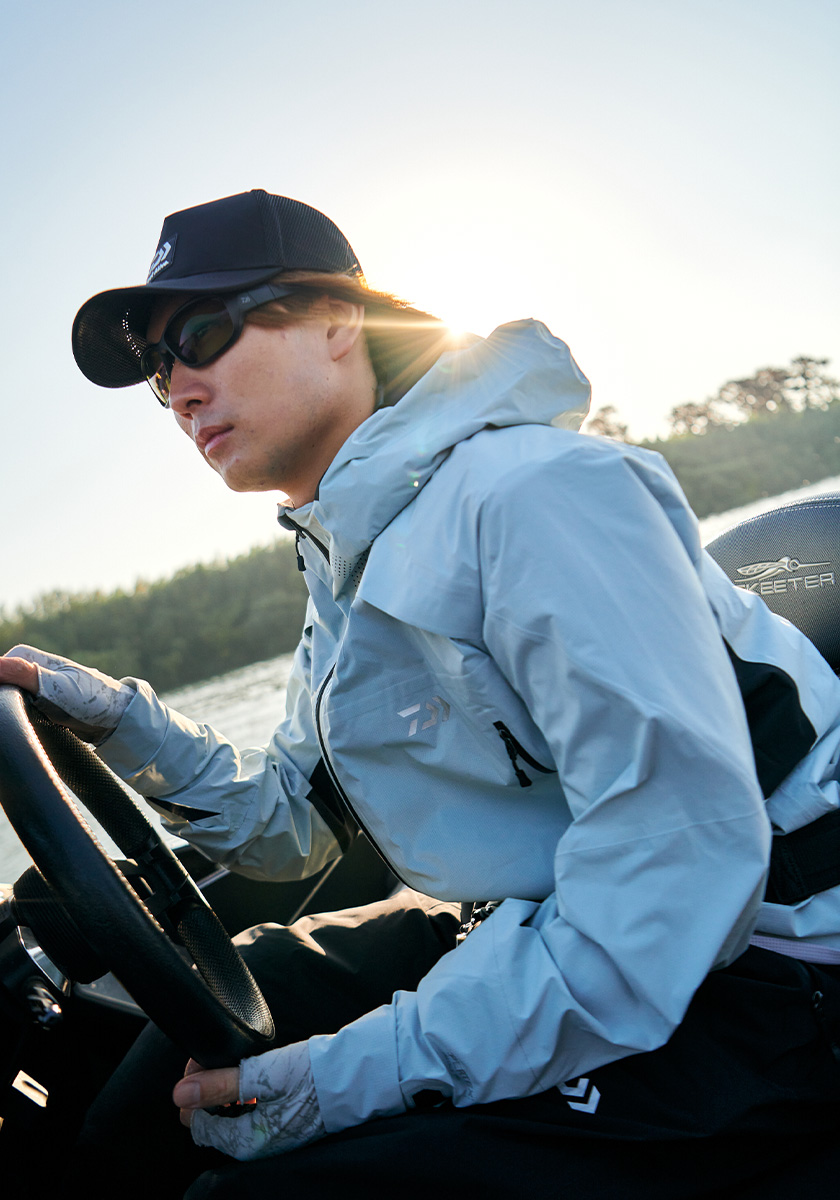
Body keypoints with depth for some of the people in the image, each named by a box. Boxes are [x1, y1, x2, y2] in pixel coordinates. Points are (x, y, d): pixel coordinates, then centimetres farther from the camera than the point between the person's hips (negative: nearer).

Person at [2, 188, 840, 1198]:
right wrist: (120, 724, 0)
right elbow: (294, 824, 15)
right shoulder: (344, 564, 12)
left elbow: (685, 845, -29)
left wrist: (386, 1065, -28)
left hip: (746, 978, -8)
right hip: (522, 928, 9)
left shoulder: (529, 489, -20)